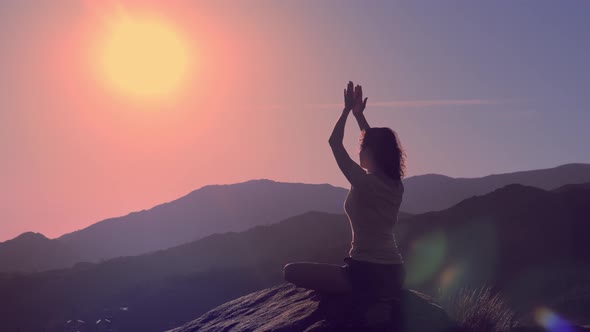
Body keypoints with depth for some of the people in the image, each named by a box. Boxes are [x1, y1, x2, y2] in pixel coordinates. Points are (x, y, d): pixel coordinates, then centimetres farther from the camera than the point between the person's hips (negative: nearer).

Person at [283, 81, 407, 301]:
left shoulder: (364, 182, -15)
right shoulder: (396, 185, 5)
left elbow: (334, 142, -4)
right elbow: (377, 144, 21)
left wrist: (348, 109, 7)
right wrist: (359, 114, 24)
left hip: (366, 274, -8)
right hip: (394, 275, 8)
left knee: (291, 271, -4)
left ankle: (352, 293, -7)